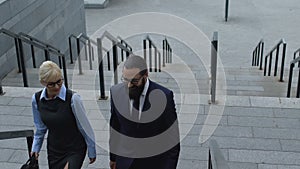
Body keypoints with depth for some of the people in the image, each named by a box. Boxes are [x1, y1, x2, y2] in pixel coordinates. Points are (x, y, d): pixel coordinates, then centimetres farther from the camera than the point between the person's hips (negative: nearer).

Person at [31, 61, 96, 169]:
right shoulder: (37, 99, -7)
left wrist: (92, 152, -4)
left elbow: (85, 127, -11)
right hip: (53, 151, 5)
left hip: (75, 151, -4)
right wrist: (35, 148, 8)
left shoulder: (72, 98, -21)